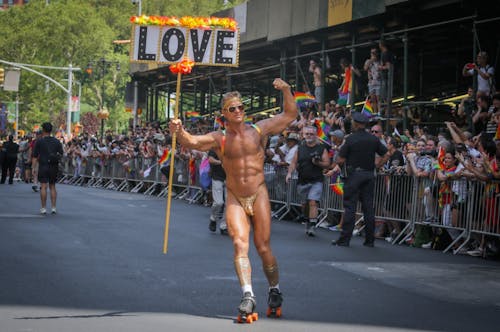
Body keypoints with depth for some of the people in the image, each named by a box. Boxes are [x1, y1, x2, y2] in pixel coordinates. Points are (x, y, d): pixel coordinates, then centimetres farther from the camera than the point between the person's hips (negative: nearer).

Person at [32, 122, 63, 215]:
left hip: (43, 166, -3)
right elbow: (61, 155, 7)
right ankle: (53, 207, 5)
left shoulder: (39, 142, -4)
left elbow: (35, 156, -5)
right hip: (54, 167, 3)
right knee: (52, 187, 10)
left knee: (43, 187, -3)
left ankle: (43, 208, -6)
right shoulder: (57, 141, 6)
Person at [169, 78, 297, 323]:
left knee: (263, 248, 2)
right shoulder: (219, 139, -1)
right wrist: (179, 132, -38)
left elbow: (290, 114, 10)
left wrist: (286, 91, -6)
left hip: (259, 195, 0)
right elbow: (193, 141, -17)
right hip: (234, 199, 0)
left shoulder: (259, 130, 3)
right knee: (240, 243, -18)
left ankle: (275, 291, 24)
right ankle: (248, 295, -25)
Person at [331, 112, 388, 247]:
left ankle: (344, 239, -4)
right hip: (369, 175, 4)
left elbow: (340, 160, -9)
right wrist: (376, 166, 13)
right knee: (368, 207, 7)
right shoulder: (374, 139, 5)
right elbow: (386, 155, 8)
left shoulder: (351, 139, -9)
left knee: (350, 207, -3)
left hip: (354, 174, -4)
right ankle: (369, 239, 8)